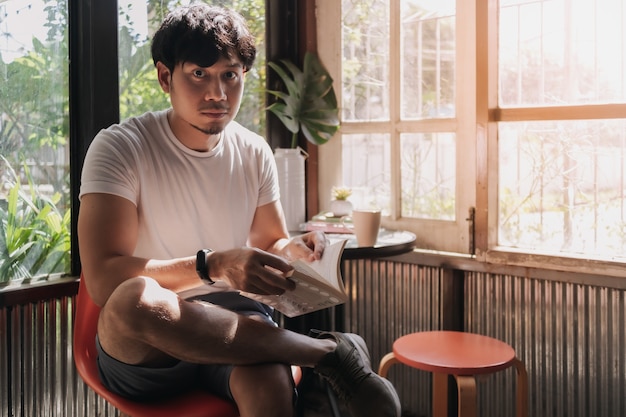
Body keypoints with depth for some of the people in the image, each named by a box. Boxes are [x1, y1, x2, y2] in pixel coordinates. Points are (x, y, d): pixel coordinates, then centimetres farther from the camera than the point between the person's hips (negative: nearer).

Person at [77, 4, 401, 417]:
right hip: (139, 348, 0)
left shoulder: (255, 153, 6)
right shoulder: (121, 147, -9)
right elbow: (102, 279, -19)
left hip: (229, 324, 1)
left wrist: (291, 251, -8)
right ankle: (331, 350, -25)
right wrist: (212, 266, -30)